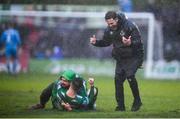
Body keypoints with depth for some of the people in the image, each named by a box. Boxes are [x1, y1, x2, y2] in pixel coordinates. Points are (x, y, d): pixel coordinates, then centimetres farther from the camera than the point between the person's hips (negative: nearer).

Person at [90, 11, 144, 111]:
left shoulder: (129, 26, -21)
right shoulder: (109, 30, -1)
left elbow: (139, 41, -22)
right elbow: (106, 42, 15)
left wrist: (130, 43, -44)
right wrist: (96, 42, -4)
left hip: (133, 56, -7)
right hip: (120, 58, 7)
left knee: (130, 75, -23)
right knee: (118, 79, -2)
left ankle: (137, 101, -8)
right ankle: (121, 106, 6)